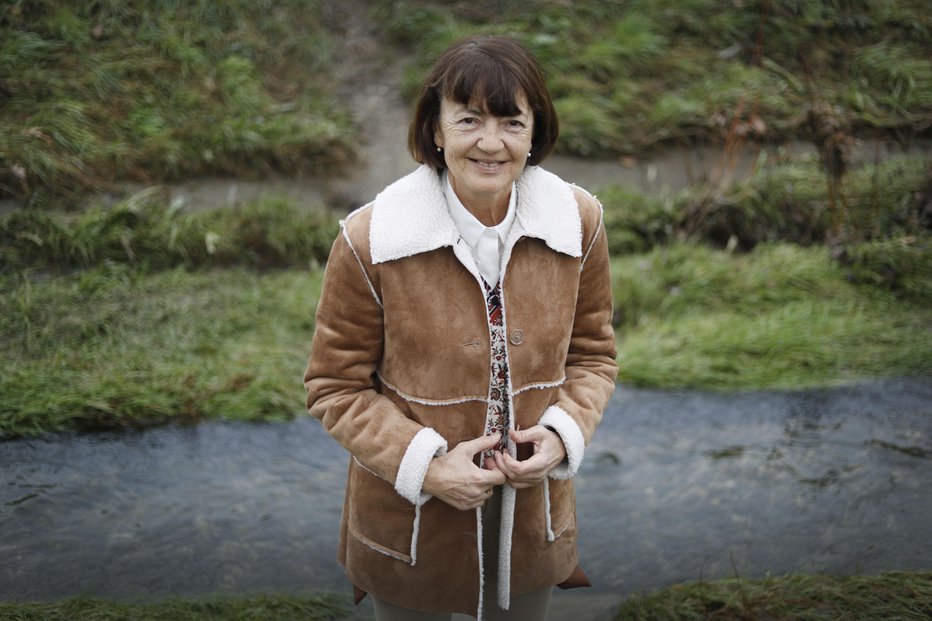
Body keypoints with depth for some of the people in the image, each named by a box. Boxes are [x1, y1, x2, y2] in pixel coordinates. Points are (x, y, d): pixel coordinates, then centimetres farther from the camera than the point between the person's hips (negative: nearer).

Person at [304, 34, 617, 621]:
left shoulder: (579, 222, -9)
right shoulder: (370, 241, -18)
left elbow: (593, 353, 4)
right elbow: (335, 387, -8)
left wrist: (563, 433, -14)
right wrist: (423, 463, -21)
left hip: (531, 514, 3)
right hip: (409, 524, -2)